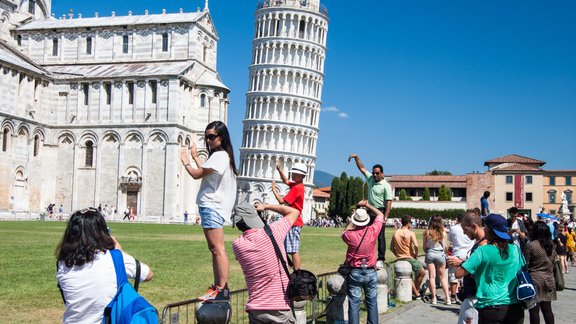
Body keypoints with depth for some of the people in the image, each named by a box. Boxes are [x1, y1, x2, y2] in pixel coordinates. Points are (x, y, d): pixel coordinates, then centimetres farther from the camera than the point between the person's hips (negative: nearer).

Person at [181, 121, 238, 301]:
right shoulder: (222, 155, 20)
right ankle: (217, 286, 18)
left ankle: (222, 289, -15)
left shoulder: (219, 156, -13)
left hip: (213, 207, -11)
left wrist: (186, 162, 6)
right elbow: (204, 171, 26)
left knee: (217, 248, -13)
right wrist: (195, 156, 34)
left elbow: (197, 174, -12)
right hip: (211, 206, 11)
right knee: (214, 249, 13)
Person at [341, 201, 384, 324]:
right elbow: (380, 215, 9)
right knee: (372, 302, 12)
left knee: (354, 303, 2)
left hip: (355, 273, -2)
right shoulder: (373, 231, -10)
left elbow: (344, 233, 15)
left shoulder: (350, 235, -12)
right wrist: (367, 205, 17)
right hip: (371, 272, 2)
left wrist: (352, 222, 24)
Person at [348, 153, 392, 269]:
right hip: (370, 211, 7)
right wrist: (356, 157, 3)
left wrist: (385, 217, -22)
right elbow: (362, 168, 16)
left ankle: (381, 260, -3)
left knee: (380, 237, -4)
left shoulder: (386, 186, -11)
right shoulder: (370, 178, 9)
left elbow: (388, 202, -16)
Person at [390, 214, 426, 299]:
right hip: (410, 258, -5)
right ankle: (416, 292, 21)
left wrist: (398, 255, 14)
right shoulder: (410, 233, -11)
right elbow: (416, 246, -22)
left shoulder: (395, 233, 3)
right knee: (422, 273, 18)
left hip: (399, 259, 5)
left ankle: (416, 293, 21)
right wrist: (416, 256, -7)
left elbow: (391, 247, 6)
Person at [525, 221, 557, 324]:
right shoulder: (551, 246, 6)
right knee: (547, 309, 11)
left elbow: (525, 265, -9)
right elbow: (553, 262, 14)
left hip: (535, 279, -6)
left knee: (534, 310, 0)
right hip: (549, 280, 6)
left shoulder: (531, 245, -12)